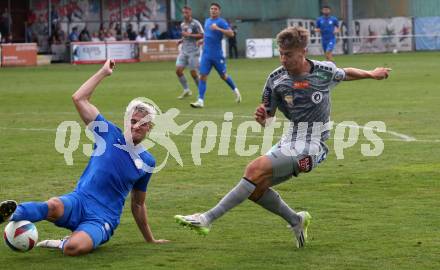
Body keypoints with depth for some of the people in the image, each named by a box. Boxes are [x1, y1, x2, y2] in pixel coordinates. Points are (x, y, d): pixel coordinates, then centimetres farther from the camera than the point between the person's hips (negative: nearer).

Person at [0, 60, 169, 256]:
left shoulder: (147, 161, 14)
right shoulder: (110, 134, 9)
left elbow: (138, 205, 25)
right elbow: (79, 99, 3)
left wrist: (150, 239, 29)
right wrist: (103, 72, 6)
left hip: (103, 219, 1)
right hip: (78, 202, -1)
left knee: (74, 248, -34)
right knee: (53, 206, -42)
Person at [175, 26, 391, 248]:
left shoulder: (325, 71, -8)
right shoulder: (276, 79, -1)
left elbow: (346, 74, 16)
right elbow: (267, 119, 5)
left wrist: (372, 74, 31)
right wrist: (261, 117, -19)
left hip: (311, 147, -6)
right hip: (289, 142, 6)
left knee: (256, 169, -22)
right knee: (256, 189, -4)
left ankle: (208, 219, -25)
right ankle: (296, 221, 19)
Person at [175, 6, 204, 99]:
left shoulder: (195, 23, -9)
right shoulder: (182, 25, 14)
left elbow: (201, 35, -13)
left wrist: (189, 35, -18)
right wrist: (182, 40, 9)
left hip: (193, 52, -7)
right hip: (184, 51, 7)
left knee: (193, 72, -4)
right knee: (178, 70, -4)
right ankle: (186, 90, 8)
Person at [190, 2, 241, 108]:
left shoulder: (221, 22, -9)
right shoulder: (207, 21, 13)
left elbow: (231, 33, -22)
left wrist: (218, 28, -30)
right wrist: (203, 40, 14)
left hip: (217, 55, -5)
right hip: (206, 55, 5)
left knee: (223, 76, 9)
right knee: (202, 76, -6)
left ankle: (235, 90, 36)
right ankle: (200, 101, -10)